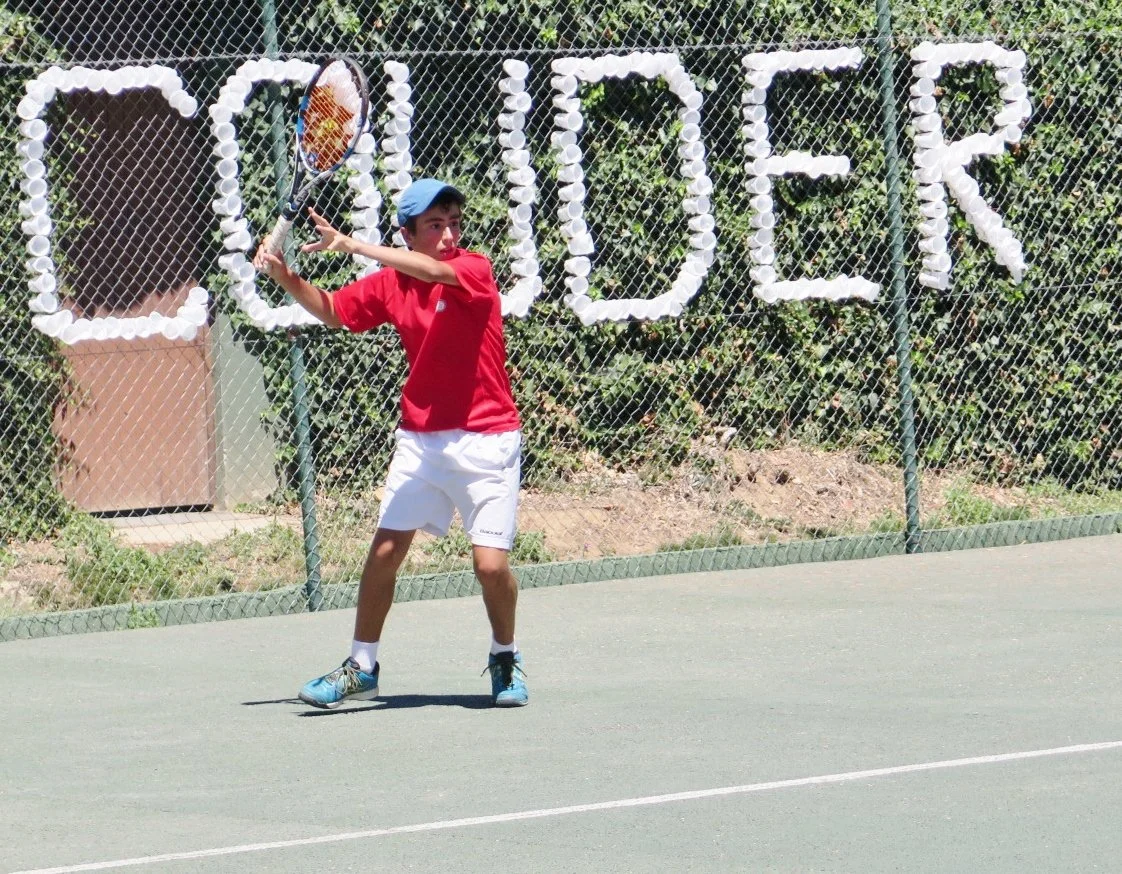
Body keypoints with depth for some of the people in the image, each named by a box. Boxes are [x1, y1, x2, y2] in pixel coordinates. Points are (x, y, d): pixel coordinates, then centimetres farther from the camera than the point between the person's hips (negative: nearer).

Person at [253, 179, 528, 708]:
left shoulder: (474, 271, -12)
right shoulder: (389, 285, 3)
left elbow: (434, 271, -32)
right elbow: (332, 311, 15)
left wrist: (351, 245, -37)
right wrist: (284, 276, -3)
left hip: (486, 441, -4)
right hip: (420, 439, 4)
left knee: (491, 563, -9)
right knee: (385, 550, 0)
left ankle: (505, 660, 17)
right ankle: (362, 668, 14)